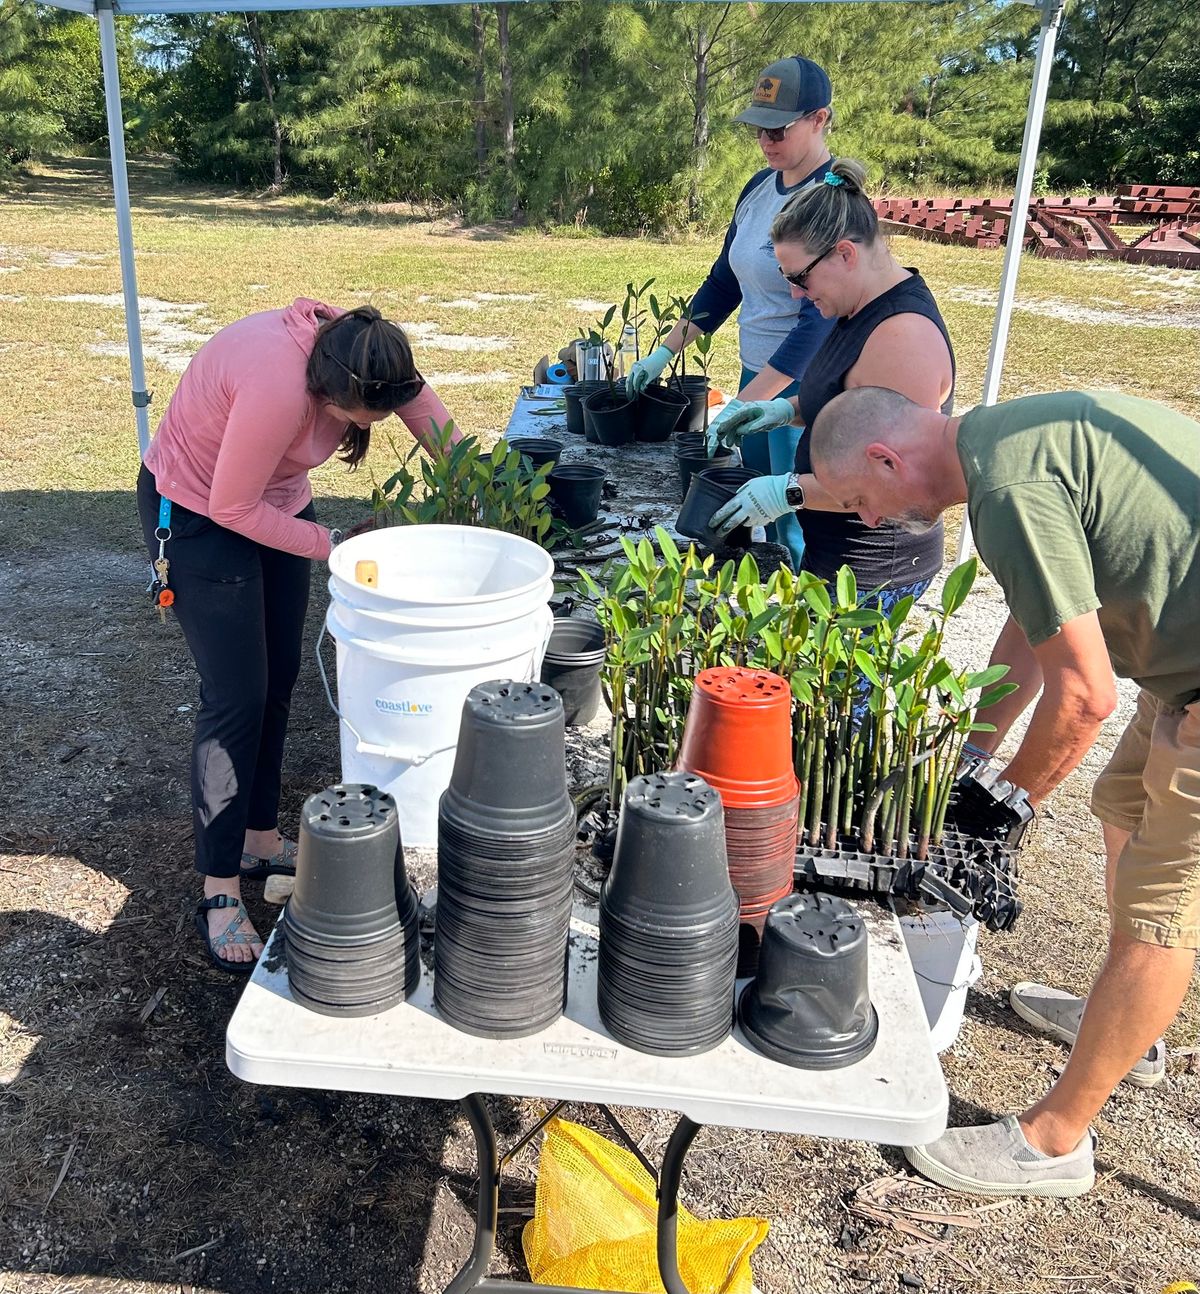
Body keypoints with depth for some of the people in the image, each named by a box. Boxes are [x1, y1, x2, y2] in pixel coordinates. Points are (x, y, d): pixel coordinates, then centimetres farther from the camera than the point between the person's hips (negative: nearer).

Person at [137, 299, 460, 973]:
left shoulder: (367, 357, -17)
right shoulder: (278, 385, -38)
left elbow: (449, 442, -10)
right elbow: (233, 509, -27)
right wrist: (334, 546, -21)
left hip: (276, 501, 8)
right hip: (198, 512, -8)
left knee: (278, 679, 12)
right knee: (237, 697, -7)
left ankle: (261, 840, 29)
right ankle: (221, 893, 5)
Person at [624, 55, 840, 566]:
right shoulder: (759, 187, 9)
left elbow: (821, 319, -23)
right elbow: (722, 284, 18)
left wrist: (743, 404, -27)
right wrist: (664, 352, 11)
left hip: (804, 385, -8)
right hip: (756, 375, 8)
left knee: (797, 536, -2)